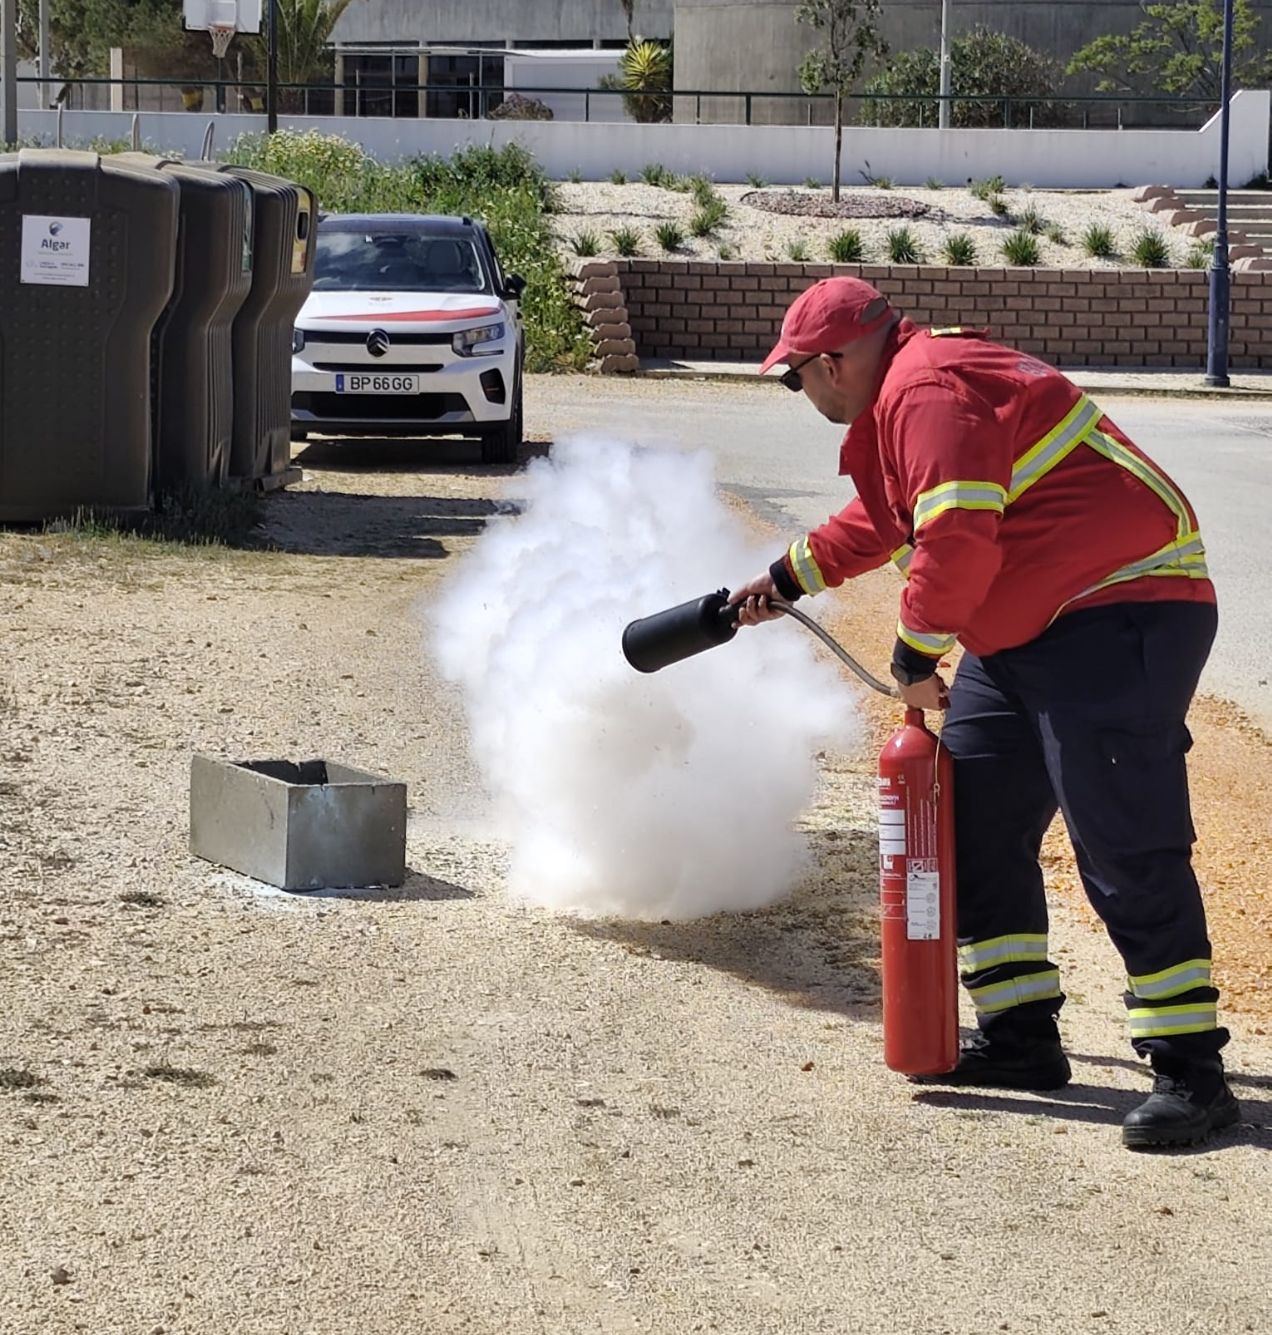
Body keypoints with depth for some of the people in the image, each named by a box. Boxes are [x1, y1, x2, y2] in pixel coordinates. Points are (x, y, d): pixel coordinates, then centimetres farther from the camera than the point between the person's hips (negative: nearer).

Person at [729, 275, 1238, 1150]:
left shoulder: (927, 391, -17)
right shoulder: (914, 385, 19)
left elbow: (955, 540, -26)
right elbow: (886, 521, 38)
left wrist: (916, 654, -11)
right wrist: (788, 579, 47)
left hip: (1120, 618, -12)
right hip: (1031, 632, 12)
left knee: (1125, 848, -15)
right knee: (975, 820, 13)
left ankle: (1191, 1072, -13)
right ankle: (1021, 1039, 19)